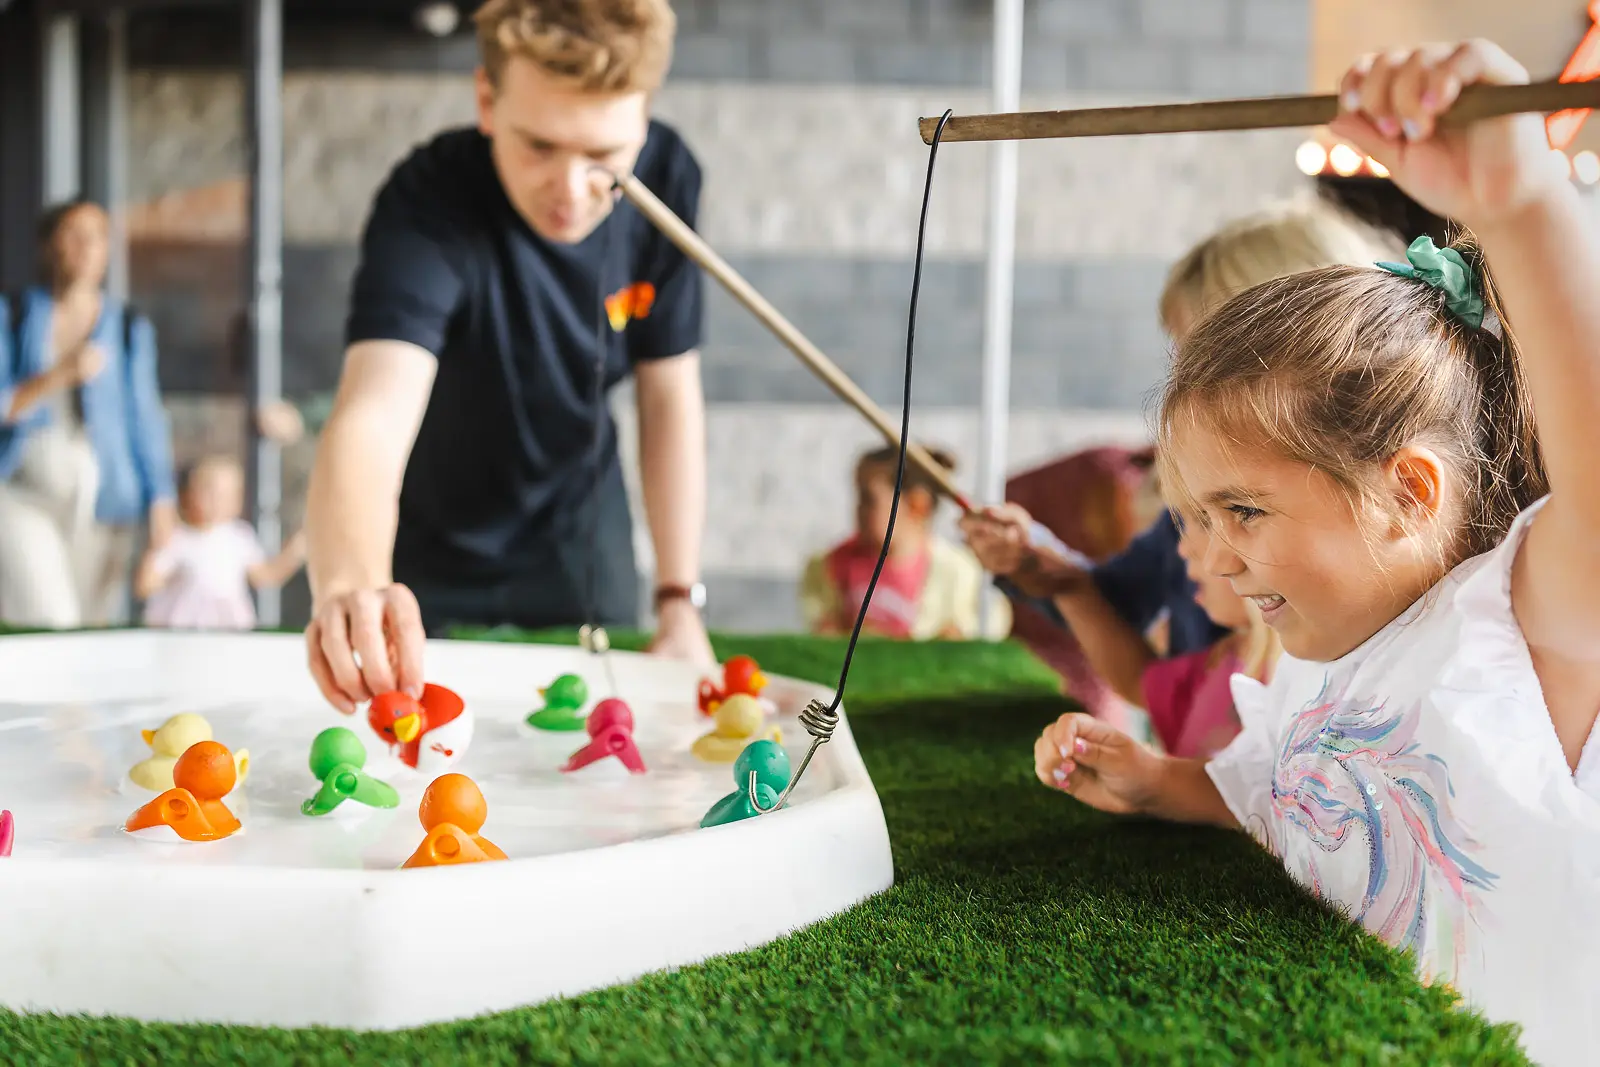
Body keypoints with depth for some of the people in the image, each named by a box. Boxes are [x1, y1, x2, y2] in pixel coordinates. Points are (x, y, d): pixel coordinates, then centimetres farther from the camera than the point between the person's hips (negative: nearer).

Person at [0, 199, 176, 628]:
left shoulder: (130, 328, 8)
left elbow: (145, 418, 6)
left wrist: (160, 502, -4)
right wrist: (61, 375, -14)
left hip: (100, 500, 2)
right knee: (48, 623, -18)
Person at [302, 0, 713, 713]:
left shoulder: (666, 178, -19)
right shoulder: (428, 204, -33)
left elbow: (669, 392, -8)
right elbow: (372, 413, -49)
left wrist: (680, 604, -11)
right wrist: (350, 587, -70)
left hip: (578, 535, 3)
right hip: (425, 550, -3)